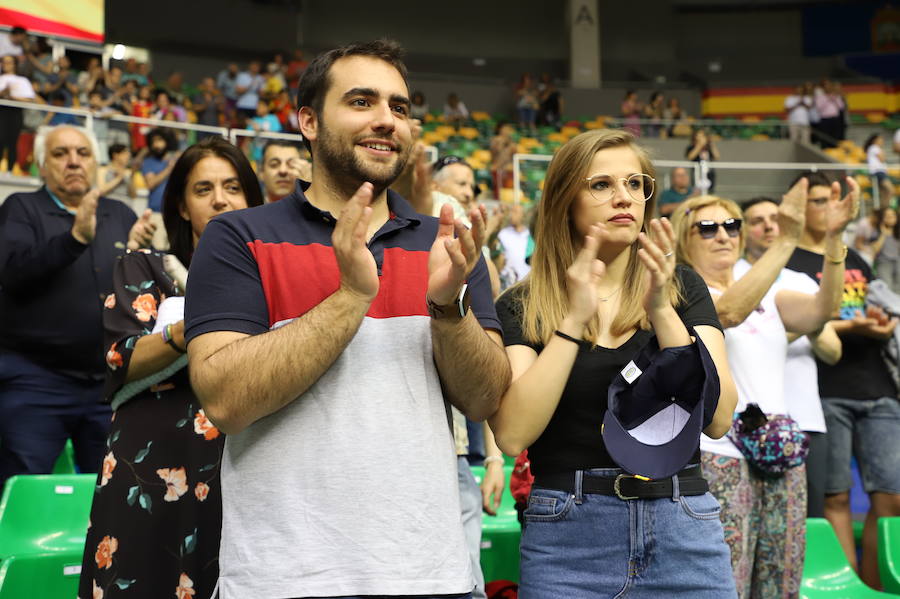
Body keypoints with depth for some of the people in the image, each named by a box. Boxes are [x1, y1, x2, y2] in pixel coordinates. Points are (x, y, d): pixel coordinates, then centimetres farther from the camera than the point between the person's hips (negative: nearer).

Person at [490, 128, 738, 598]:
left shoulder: (681, 288, 4)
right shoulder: (521, 307, -1)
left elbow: (718, 417, -7)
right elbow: (512, 435, -14)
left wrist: (661, 311, -16)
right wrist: (574, 321, -18)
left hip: (682, 528, 2)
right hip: (567, 537, -1)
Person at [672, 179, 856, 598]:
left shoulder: (766, 294, 17)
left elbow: (820, 310, -1)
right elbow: (730, 311, -22)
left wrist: (833, 237, -13)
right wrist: (786, 239, -25)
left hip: (780, 453, 6)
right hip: (718, 457, -6)